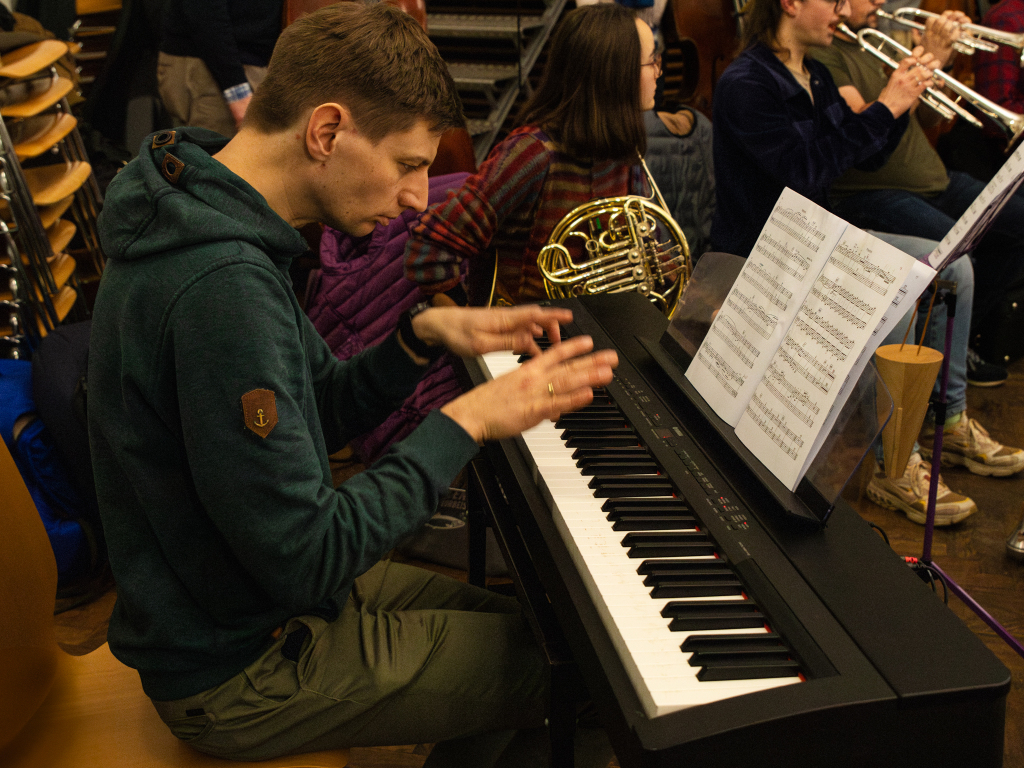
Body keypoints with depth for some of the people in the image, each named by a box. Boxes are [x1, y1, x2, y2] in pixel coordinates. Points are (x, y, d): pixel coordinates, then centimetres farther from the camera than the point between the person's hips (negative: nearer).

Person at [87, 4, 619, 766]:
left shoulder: (210, 219, 0)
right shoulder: (221, 289, -33)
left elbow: (312, 420, 9)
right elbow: (307, 558, -30)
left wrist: (422, 337, -6)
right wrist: (466, 421, -23)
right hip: (238, 673, -9)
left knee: (517, 626, 21)